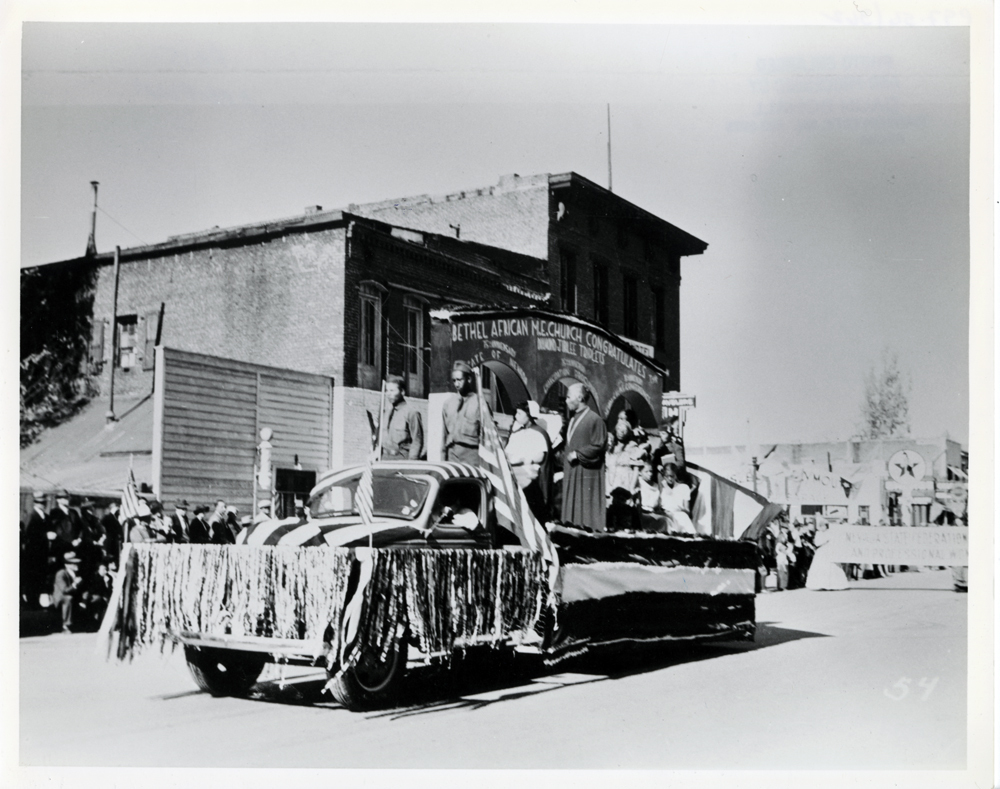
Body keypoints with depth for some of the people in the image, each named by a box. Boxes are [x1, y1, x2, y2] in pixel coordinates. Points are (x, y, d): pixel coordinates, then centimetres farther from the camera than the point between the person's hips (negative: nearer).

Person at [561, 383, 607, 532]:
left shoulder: (594, 420, -10)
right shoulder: (571, 420, 15)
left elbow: (599, 446, -15)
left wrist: (577, 454, -15)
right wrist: (565, 455, 11)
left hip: (587, 474, -8)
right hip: (571, 474, 8)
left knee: (587, 511, -6)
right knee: (572, 509, 8)